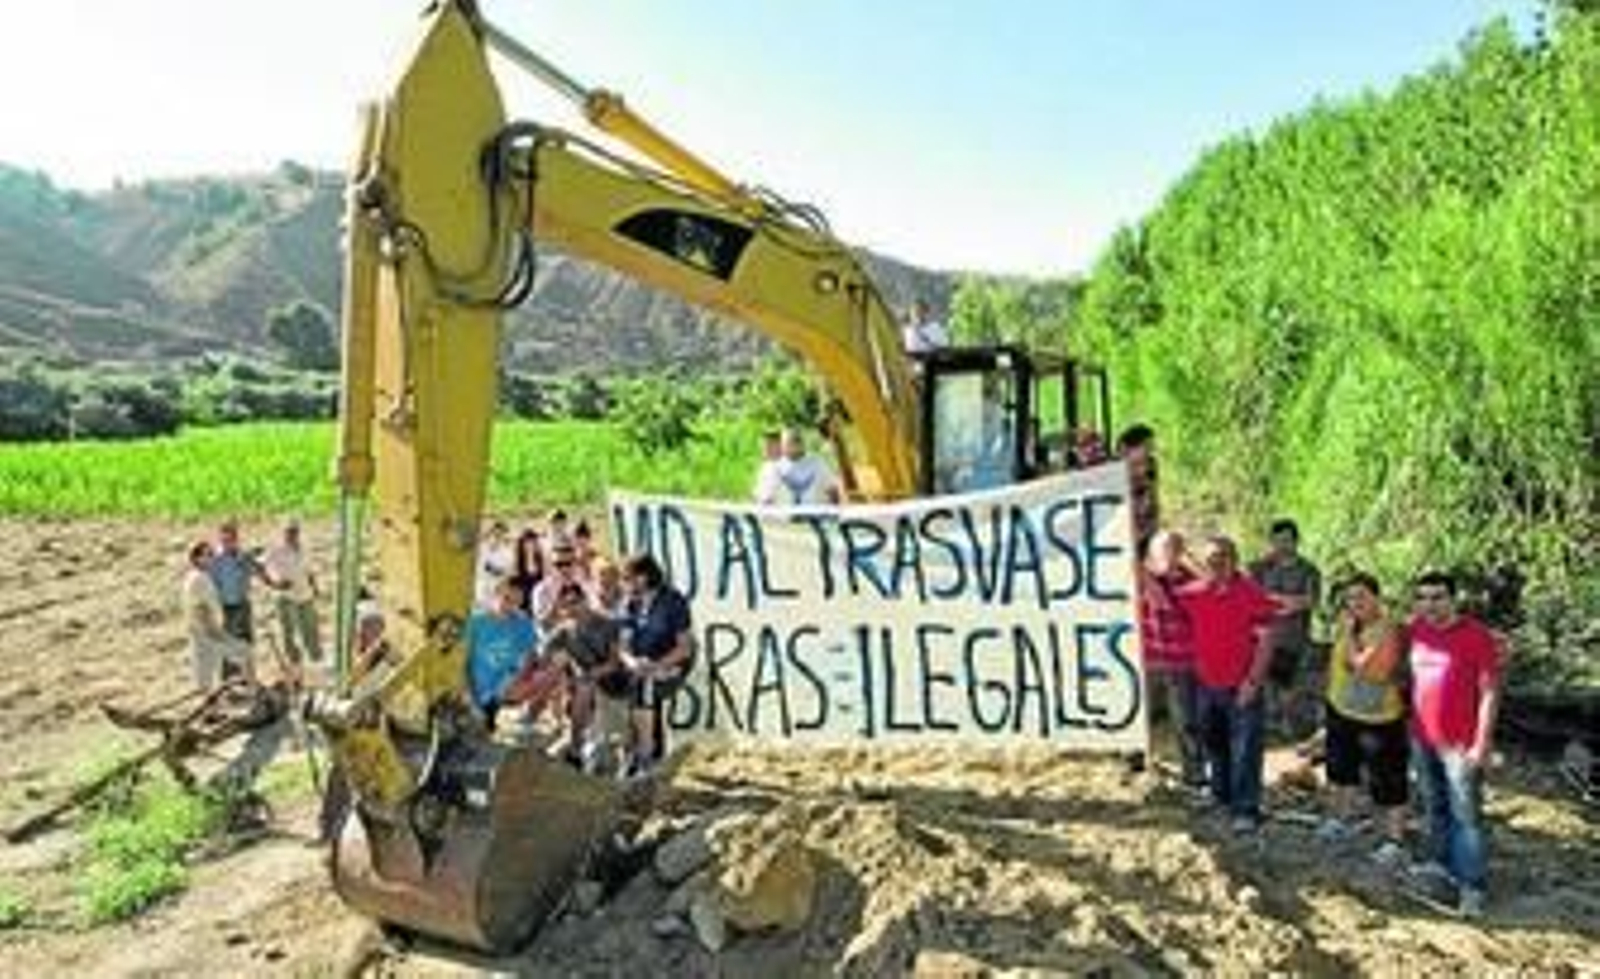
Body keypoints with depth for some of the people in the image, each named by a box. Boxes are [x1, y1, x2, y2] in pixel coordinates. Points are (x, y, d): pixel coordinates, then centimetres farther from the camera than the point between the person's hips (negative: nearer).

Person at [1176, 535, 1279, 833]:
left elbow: (1265, 641, -11)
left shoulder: (1252, 594, -12)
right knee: (1214, 746, 19)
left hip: (1241, 687, -5)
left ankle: (1246, 809, 8)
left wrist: (1253, 681, -16)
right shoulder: (1192, 594, 0)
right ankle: (1221, 795, 36)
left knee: (1245, 750, -1)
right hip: (1206, 684, 5)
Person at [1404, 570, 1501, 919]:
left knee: (1466, 815, 0)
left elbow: (1489, 692, -12)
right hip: (1422, 740, 6)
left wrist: (1482, 743, -13)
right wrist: (1410, 726, 11)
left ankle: (1472, 887, 9)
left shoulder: (1477, 636, -13)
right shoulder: (1415, 630, 3)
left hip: (1461, 744, -6)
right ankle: (1442, 870, 30)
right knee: (1436, 811, 17)